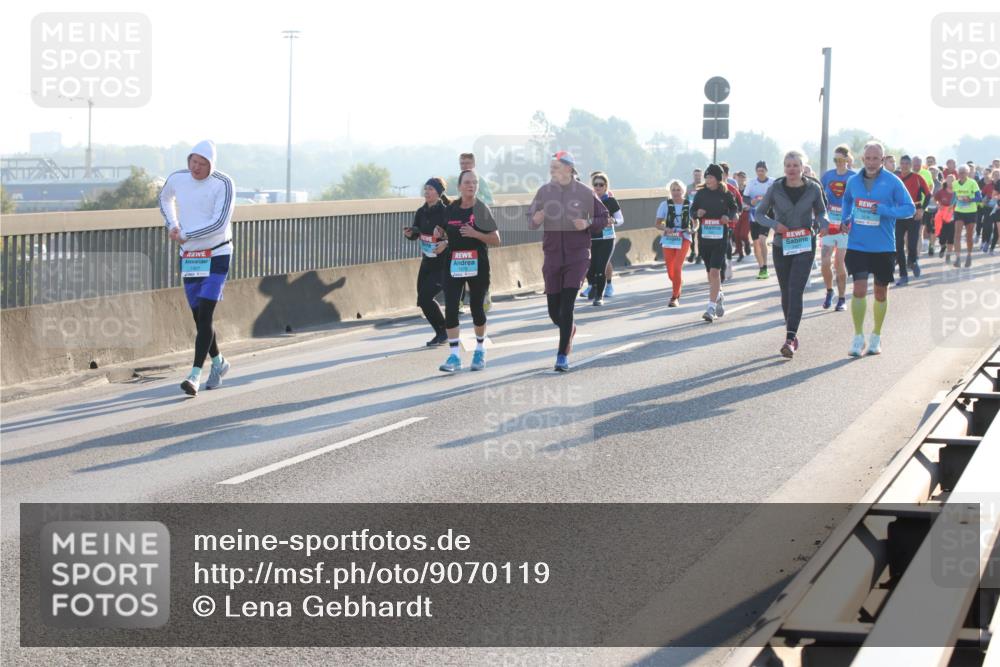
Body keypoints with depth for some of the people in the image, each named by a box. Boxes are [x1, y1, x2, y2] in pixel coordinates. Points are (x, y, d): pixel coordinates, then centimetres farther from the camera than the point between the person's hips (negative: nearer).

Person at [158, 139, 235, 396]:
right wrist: (172, 225, 7)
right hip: (189, 257, 5)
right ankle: (218, 362, 32)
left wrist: (184, 236, -17)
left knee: (204, 315, -14)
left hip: (217, 256, -5)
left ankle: (195, 375, -18)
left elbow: (219, 224, -20)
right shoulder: (177, 179, 1)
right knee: (199, 318, 9)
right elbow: (165, 198, 24)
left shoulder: (223, 184, -14)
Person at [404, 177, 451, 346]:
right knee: (423, 298, 7)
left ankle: (442, 333, 3)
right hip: (427, 262, 7)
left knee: (425, 297, -15)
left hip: (442, 264, -7)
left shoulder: (446, 212, -17)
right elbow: (416, 234, 13)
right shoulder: (421, 212, 3)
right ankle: (442, 333, 22)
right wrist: (409, 234, -9)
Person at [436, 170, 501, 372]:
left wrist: (475, 234, -19)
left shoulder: (481, 209, -4)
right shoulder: (451, 209, 6)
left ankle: (480, 350, 28)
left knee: (476, 308, 7)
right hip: (453, 264, 3)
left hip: (477, 265, -3)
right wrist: (444, 242, 3)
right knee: (450, 308, -8)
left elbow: (496, 240, -6)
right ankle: (453, 356, -7)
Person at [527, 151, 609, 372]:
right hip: (552, 255, 3)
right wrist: (535, 220, -15)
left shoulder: (584, 192, -4)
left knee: (567, 305, -12)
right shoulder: (544, 191, 2)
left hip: (577, 254, -3)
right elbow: (530, 219, 8)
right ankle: (569, 329, 40)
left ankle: (563, 356, -7)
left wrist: (588, 224, -14)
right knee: (554, 310, 6)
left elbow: (603, 217, 5)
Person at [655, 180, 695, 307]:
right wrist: (666, 228, -18)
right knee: (670, 272, 7)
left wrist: (692, 229, -13)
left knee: (677, 267, -16)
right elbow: (658, 224, 2)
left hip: (683, 239, -2)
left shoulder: (689, 205, -1)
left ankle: (675, 297, -6)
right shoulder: (665, 205, 0)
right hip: (668, 239, 2)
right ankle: (680, 282, 42)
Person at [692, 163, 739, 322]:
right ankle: (719, 297, 40)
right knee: (710, 271, 14)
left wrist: (728, 216, -11)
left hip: (720, 236, -4)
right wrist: (697, 213, -11)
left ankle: (711, 308, -14)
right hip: (704, 236, 4)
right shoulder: (701, 194, 3)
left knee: (714, 271, -13)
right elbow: (692, 210, 11)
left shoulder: (726, 194, -3)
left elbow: (734, 209, 10)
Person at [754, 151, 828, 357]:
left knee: (796, 292, -16)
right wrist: (774, 224, -13)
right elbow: (759, 213, 5)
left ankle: (790, 340, -22)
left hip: (805, 246, -2)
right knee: (786, 293, 10)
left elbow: (821, 211, 13)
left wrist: (822, 224, -8)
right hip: (782, 246, 2)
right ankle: (792, 336, 26)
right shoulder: (775, 189, -3)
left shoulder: (813, 189, -3)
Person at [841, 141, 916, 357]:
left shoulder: (893, 182, -8)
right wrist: (846, 218, 7)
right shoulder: (853, 181, 3)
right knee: (859, 289, -11)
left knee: (881, 293, 12)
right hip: (857, 246, 1)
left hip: (883, 247, -1)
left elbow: (909, 208, -8)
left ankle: (876, 337, 27)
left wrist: (883, 210, -20)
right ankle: (858, 337, -2)